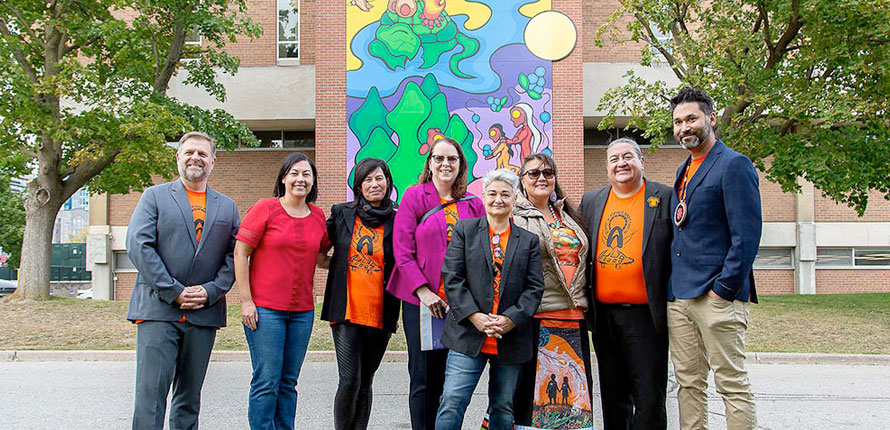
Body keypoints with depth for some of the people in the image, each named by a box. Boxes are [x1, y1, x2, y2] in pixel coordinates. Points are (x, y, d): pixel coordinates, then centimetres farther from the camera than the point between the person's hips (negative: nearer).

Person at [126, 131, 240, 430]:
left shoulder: (227, 207, 15)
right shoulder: (154, 196, 7)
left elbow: (234, 256, 9)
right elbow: (138, 246, -5)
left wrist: (210, 291, -8)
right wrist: (174, 292, -11)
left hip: (204, 314, 3)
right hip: (158, 310, -3)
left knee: (190, 397, 9)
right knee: (151, 393, -8)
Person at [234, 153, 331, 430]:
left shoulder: (318, 216, 9)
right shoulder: (266, 208, -3)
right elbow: (240, 254, -4)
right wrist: (246, 301, -9)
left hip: (302, 311, 4)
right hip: (265, 308, -4)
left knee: (288, 383, 10)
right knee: (266, 382, -5)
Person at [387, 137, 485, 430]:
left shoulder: (473, 204, 10)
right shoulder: (414, 196, 0)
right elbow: (402, 249, -5)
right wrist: (423, 290, -14)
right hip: (421, 301, -3)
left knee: (447, 377, 7)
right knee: (423, 377, 0)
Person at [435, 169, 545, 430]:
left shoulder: (528, 241, 11)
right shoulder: (464, 230, 7)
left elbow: (535, 287, 4)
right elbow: (452, 277, -1)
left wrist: (511, 319, -11)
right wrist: (474, 316, -13)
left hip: (511, 338, 2)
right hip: (468, 336, -2)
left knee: (503, 409, 10)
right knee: (452, 403, -9)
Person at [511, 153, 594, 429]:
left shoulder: (568, 215, 18)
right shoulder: (515, 216, 0)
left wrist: (584, 303, 19)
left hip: (574, 318, 5)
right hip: (535, 317, -5)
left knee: (576, 390, 6)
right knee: (533, 388, -3)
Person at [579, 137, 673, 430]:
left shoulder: (665, 198, 0)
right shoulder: (591, 201, 11)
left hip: (645, 315, -4)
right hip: (604, 315, 4)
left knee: (649, 396, 0)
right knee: (613, 395, 14)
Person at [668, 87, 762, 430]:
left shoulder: (734, 165, -6)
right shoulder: (684, 171, 19)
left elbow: (746, 236, -13)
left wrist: (723, 290, -16)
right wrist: (674, 285, 14)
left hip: (717, 297, -8)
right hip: (678, 297, 8)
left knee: (732, 385, -3)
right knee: (688, 383, 11)